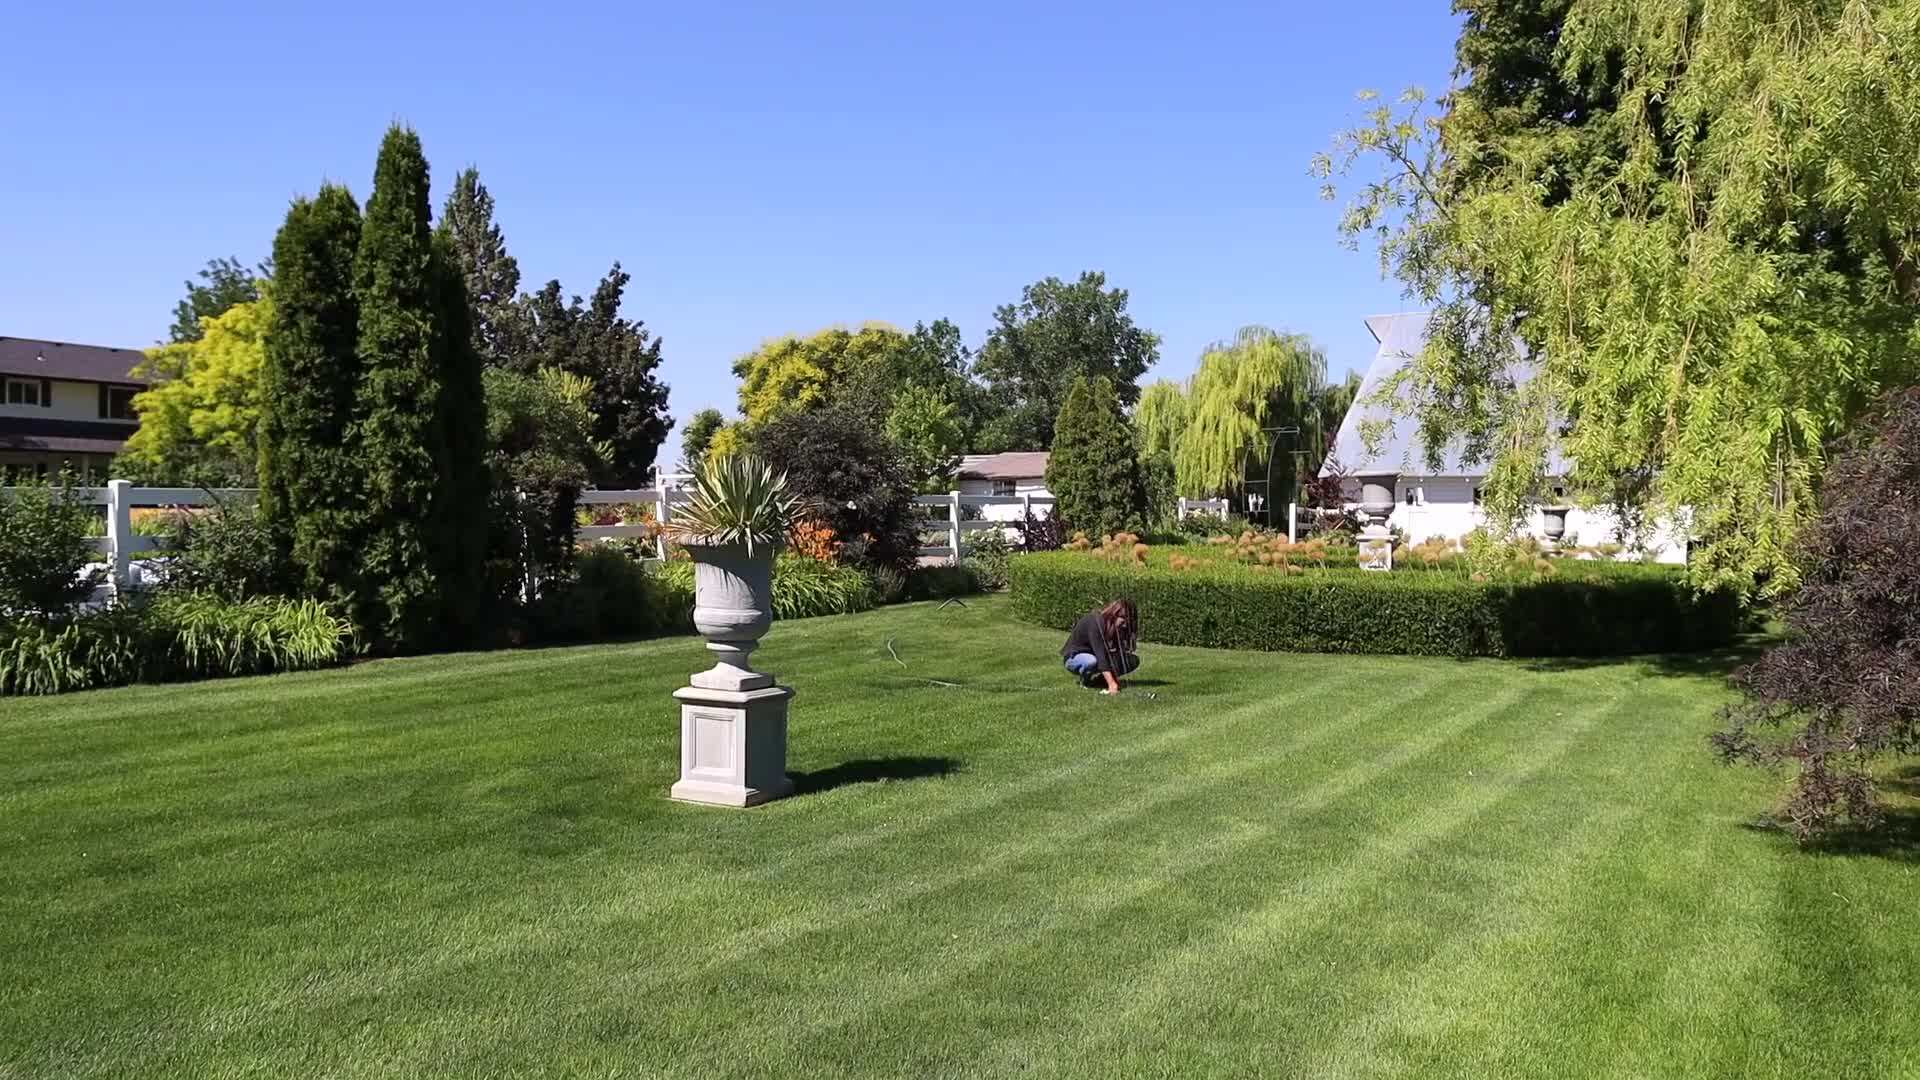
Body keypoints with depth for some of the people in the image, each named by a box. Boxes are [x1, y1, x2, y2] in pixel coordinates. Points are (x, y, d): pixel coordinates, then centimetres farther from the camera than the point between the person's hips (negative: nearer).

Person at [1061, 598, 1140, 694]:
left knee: (1134, 660, -9)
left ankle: (1098, 678, 1)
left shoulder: (1115, 626, -9)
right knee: (1092, 661, -41)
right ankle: (1084, 679, -9)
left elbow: (1115, 654, -10)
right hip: (1074, 657, -6)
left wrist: (1115, 679, -25)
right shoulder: (1095, 622, -30)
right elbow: (1100, 655, -38)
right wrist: (1111, 684, -44)